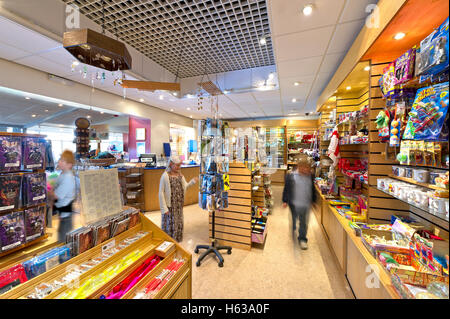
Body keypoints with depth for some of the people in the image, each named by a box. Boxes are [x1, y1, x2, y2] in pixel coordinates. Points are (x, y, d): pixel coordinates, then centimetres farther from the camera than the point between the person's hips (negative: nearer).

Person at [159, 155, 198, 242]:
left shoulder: (180, 175, 2)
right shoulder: (165, 176, -16)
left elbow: (185, 186, 7)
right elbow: (161, 193, -14)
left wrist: (193, 181, -12)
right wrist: (164, 208, -15)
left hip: (179, 205, 6)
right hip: (170, 206, -6)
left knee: (179, 223, 17)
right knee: (169, 224, 6)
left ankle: (177, 240, 38)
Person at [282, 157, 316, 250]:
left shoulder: (310, 176, 6)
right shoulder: (291, 175, -8)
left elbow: (312, 189, 17)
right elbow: (286, 189, -5)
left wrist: (313, 200, 19)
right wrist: (285, 201, -5)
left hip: (306, 203, 3)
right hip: (294, 203, -2)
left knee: (304, 222, 7)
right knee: (293, 219, 14)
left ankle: (302, 239, 22)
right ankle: (292, 231, 41)